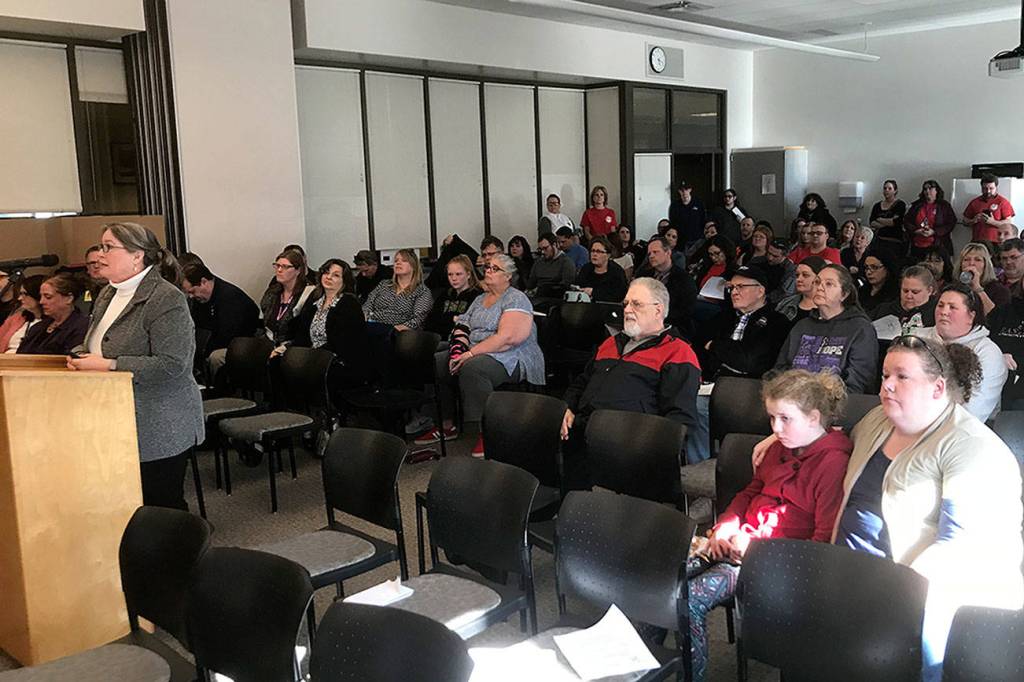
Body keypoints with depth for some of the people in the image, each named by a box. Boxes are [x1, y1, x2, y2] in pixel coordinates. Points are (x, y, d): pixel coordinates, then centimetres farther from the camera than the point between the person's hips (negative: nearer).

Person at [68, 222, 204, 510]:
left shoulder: (166, 298, -15)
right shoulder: (108, 295, 13)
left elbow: (172, 365, -23)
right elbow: (100, 345, 27)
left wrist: (108, 366, -21)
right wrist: (81, 356, 4)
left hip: (159, 430, -8)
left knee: (162, 506, 2)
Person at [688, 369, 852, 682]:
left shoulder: (833, 462, -13)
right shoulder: (780, 447, 14)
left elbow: (824, 542, -17)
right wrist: (723, 528, 7)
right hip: (740, 541, 8)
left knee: (690, 598, -25)